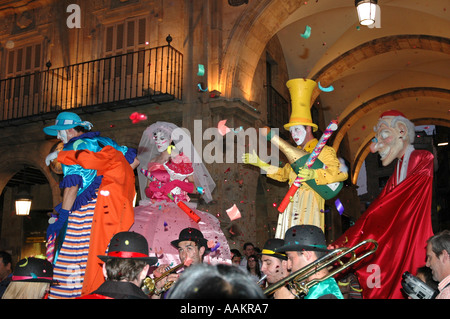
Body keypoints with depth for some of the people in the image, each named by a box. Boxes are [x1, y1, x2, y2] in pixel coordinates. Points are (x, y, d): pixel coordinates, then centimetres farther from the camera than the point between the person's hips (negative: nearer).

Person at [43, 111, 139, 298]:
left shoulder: (72, 148, -4)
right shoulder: (104, 142, 16)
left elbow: (72, 185, -15)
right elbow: (134, 159, 17)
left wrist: (62, 216, -14)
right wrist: (116, 183, 22)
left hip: (86, 210, -7)